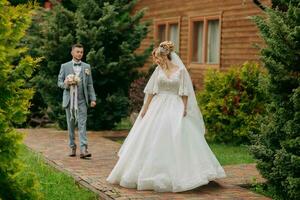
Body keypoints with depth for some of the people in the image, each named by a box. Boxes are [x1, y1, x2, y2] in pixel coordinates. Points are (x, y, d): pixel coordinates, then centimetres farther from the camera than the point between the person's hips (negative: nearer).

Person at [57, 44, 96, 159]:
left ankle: (83, 149, -17)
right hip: (69, 100, 0)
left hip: (82, 100, 0)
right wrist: (66, 84, -16)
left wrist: (93, 98, 0)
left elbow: (90, 84, 9)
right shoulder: (65, 66, 6)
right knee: (71, 125, 7)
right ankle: (72, 147, 17)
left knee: (82, 124, -10)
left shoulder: (86, 67, 9)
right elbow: (59, 82, 7)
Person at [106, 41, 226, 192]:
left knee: (177, 141, -6)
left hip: (175, 108, -3)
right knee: (153, 141, 2)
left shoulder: (181, 70, -3)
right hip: (158, 107, 3)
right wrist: (145, 109, 2)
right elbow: (151, 91, 7)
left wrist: (184, 110, -9)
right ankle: (152, 173, 13)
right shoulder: (158, 70, 6)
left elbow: (185, 93, -3)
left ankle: (176, 175, 2)